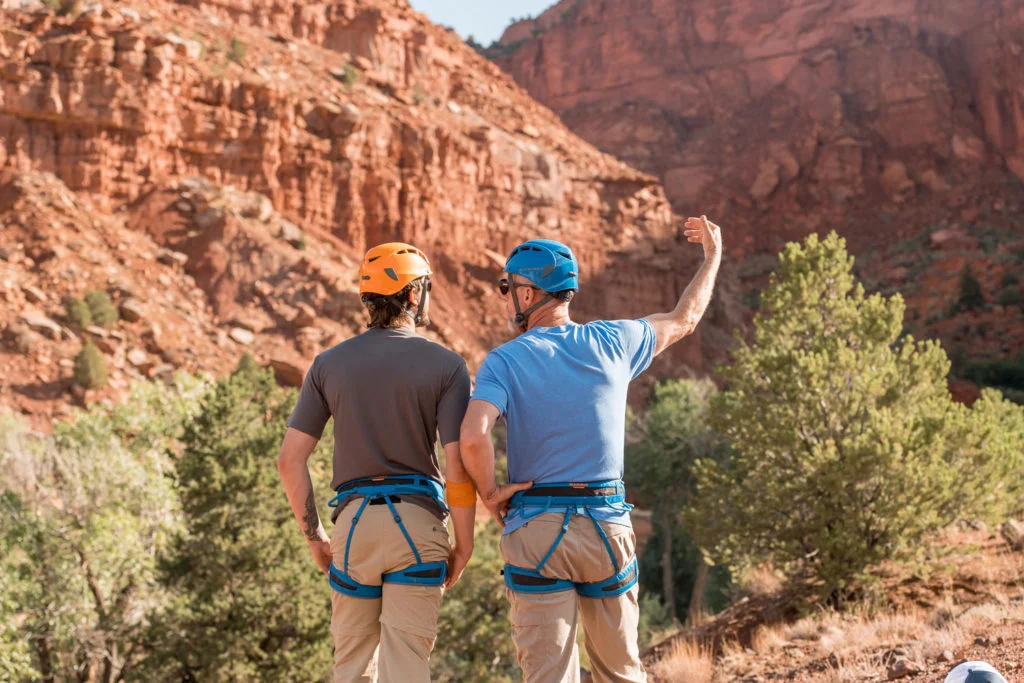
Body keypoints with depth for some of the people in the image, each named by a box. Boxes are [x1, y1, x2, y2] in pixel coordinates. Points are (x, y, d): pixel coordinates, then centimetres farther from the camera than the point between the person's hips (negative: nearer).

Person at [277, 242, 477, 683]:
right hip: (417, 522, -2)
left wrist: (314, 536, 11)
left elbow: (290, 459, 2)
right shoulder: (445, 365, -2)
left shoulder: (329, 364, 6)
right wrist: (464, 546, 2)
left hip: (353, 520, 3)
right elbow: (459, 467, -9)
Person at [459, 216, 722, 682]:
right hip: (607, 524, 3)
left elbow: (473, 438, -22)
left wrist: (490, 495, -3)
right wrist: (713, 255, 38)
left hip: (534, 529, -3)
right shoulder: (611, 342, 4)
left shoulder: (505, 360, -5)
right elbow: (684, 319, 22)